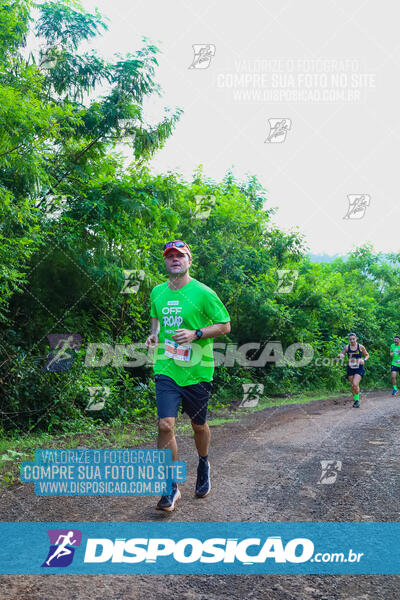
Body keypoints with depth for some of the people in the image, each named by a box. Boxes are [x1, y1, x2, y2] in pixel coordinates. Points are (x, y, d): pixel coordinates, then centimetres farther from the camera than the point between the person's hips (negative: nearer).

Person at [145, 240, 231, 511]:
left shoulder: (203, 293, -7)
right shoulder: (157, 292, 7)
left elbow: (225, 326, -3)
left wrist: (196, 334, -17)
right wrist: (154, 334, 5)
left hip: (197, 371, -2)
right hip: (166, 369, 2)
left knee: (199, 425, 15)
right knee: (165, 424, -12)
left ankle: (204, 466, 45)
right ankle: (171, 488, 2)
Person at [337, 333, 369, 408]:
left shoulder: (360, 347, -4)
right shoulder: (347, 347, 0)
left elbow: (367, 355, 11)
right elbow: (339, 356, 5)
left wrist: (364, 360, -9)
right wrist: (340, 355, -19)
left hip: (359, 368, -3)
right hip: (350, 368, 3)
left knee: (355, 384, -18)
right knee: (352, 385, 7)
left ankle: (357, 400, 1)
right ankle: (355, 400, 26)